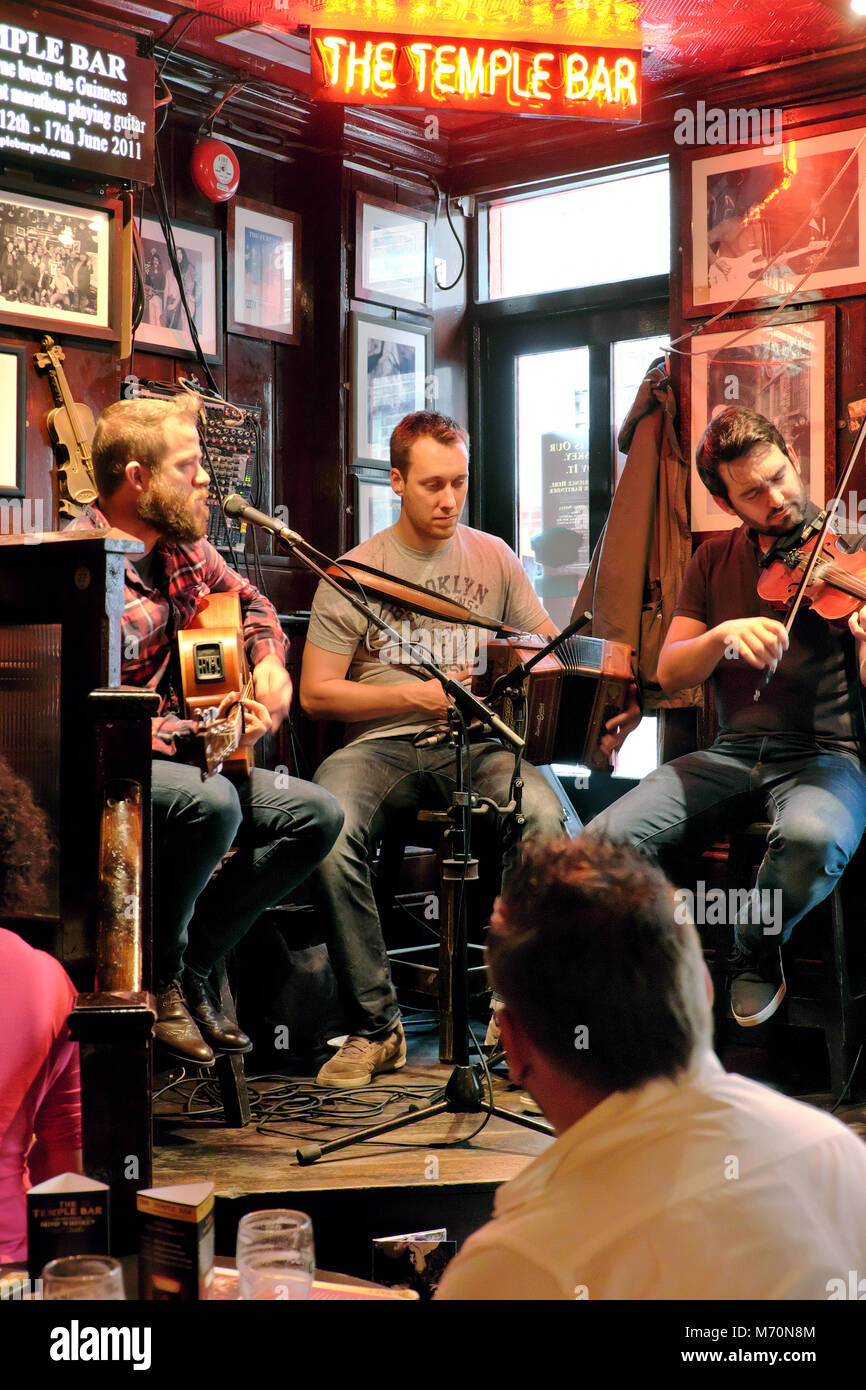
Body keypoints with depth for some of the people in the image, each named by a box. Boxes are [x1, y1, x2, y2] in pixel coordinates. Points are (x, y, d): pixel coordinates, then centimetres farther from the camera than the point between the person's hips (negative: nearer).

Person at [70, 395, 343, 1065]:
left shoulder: (182, 544, 7)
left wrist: (270, 663, 8)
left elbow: (248, 600, 28)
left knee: (318, 815, -4)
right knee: (211, 803, -37)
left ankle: (193, 961, 2)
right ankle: (154, 978, -12)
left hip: (182, 756, 9)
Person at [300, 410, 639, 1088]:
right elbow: (316, 692, 3)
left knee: (547, 819, -32)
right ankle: (375, 1027, -17)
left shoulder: (493, 557, 13)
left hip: (480, 744, 1)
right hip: (382, 745, -1)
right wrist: (415, 696, -9)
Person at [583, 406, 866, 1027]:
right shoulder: (716, 561, 12)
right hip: (732, 754, 3)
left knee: (813, 837, -39)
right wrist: (724, 635, -17)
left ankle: (757, 955, -7)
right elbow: (669, 673, 5)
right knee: (602, 841, -22)